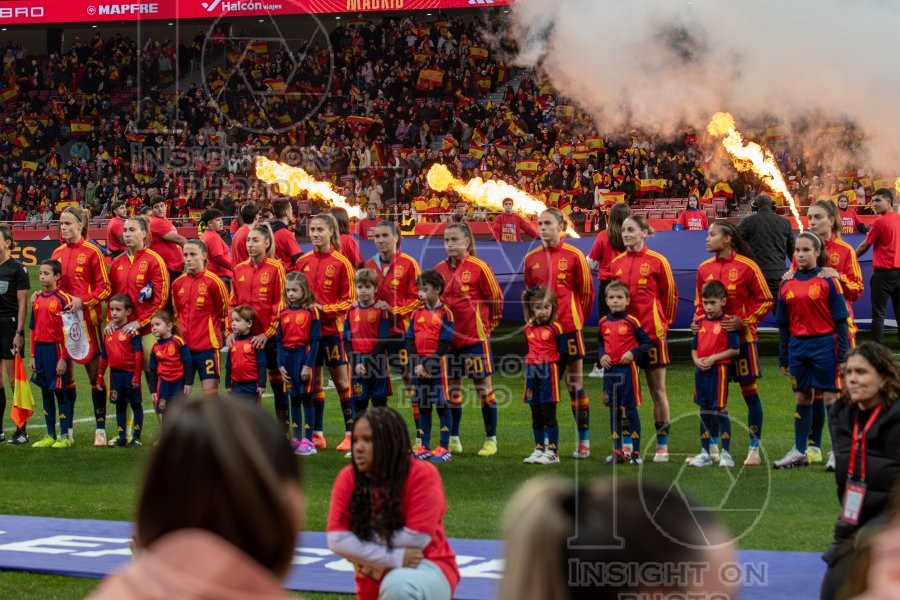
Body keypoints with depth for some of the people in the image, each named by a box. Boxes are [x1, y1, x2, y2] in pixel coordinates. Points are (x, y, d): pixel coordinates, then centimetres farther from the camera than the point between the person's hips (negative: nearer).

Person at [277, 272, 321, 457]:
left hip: (304, 357, -5)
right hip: (288, 358, 5)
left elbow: (315, 341, -9)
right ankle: (296, 438, 16)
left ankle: (308, 440, 1)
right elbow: (279, 340, 9)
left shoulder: (312, 311, -6)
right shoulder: (284, 313, 9)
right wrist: (280, 364, 1)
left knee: (306, 398, -2)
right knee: (294, 399, 10)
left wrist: (309, 365, -14)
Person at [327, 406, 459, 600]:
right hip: (376, 583, 5)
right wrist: (394, 558, -22)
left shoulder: (422, 475, -16)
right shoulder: (348, 478, -7)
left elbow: (415, 539, -20)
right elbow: (337, 540, -15)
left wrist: (362, 539, -13)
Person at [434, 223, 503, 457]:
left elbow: (496, 298, -3)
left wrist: (490, 324, 7)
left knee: (483, 384, 1)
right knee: (452, 387, 10)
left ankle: (491, 439, 9)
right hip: (447, 335, 5)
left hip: (475, 335, -5)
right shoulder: (439, 269, 4)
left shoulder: (479, 267, -9)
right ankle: (453, 439, 19)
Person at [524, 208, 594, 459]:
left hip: (568, 328, -4)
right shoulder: (531, 258, 7)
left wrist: (577, 318, 9)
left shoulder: (574, 256, -4)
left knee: (575, 385, 1)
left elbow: (586, 291, 2)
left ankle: (584, 441, 8)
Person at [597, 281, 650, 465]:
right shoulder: (603, 323, 6)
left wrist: (633, 353, -17)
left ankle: (635, 451, 6)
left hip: (628, 369, -5)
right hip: (610, 370, 5)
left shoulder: (631, 321, -7)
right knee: (614, 410, 9)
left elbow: (646, 342, -4)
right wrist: (602, 355, -1)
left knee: (630, 409, 0)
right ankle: (617, 451, 17)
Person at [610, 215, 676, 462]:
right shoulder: (616, 263, 6)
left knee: (658, 390, 3)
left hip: (652, 332, -4)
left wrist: (663, 322, 8)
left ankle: (662, 445, 9)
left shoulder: (657, 261, -6)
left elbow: (670, 295, 1)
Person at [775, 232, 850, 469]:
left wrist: (843, 356, -8)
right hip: (797, 347, 4)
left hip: (824, 345, -4)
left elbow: (840, 320, -5)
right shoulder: (787, 285, 7)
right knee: (802, 399, 12)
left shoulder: (828, 281, -5)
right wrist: (783, 358, 13)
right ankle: (799, 452, 20)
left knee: (831, 398, 0)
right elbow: (783, 325, 13)